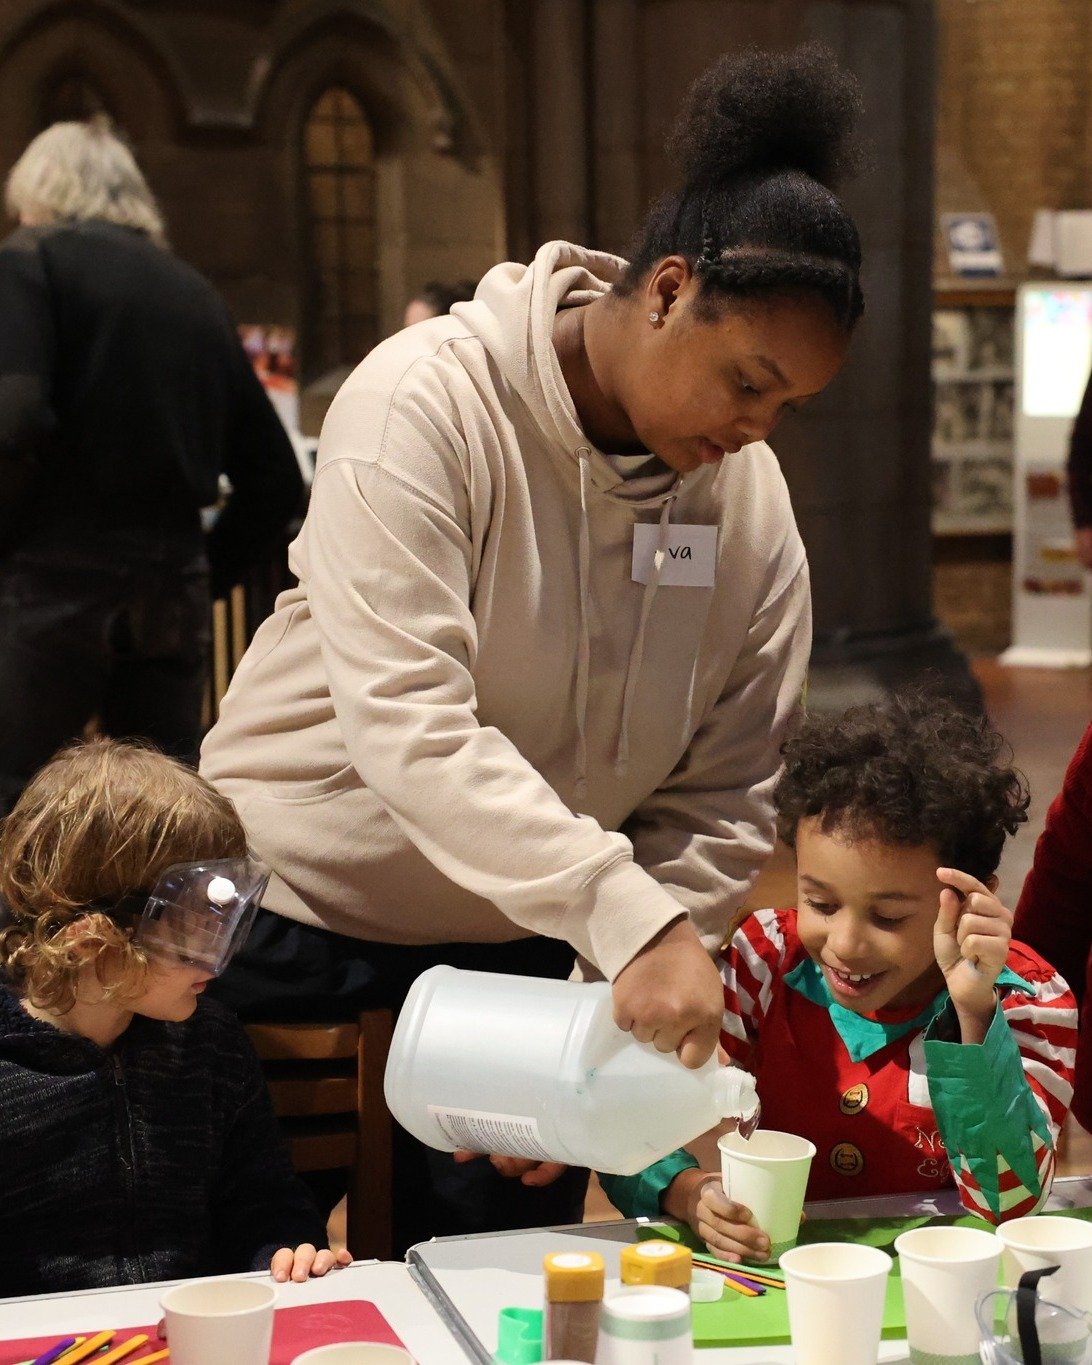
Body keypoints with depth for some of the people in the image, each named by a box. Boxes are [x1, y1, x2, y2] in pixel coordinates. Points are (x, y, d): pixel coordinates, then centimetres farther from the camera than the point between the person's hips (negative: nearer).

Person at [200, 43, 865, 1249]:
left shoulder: (750, 497, -4)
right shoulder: (426, 404, -21)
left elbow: (722, 804, -3)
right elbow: (407, 727, -31)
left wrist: (615, 1005, -17)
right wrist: (630, 921, -37)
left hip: (519, 958, 5)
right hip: (301, 926, -4)